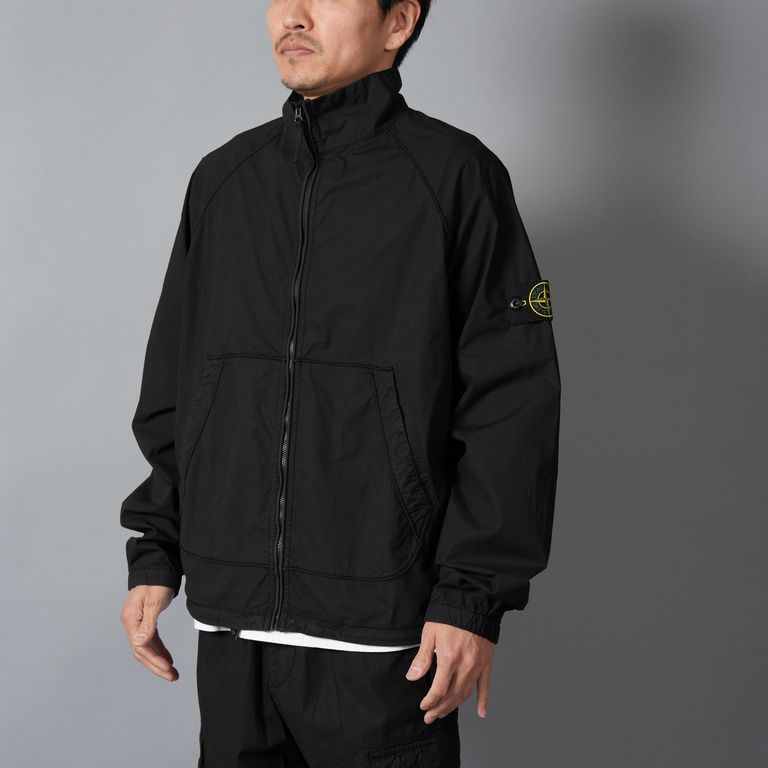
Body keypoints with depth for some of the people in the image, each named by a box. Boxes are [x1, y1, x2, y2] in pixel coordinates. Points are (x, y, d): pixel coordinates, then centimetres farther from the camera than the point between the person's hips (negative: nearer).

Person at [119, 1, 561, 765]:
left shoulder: (454, 174, -3)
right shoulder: (223, 179, 11)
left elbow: (511, 403, -7)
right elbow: (171, 387, 16)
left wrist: (475, 596, -12)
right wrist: (155, 556, 11)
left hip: (383, 630, -4)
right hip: (230, 621, 4)